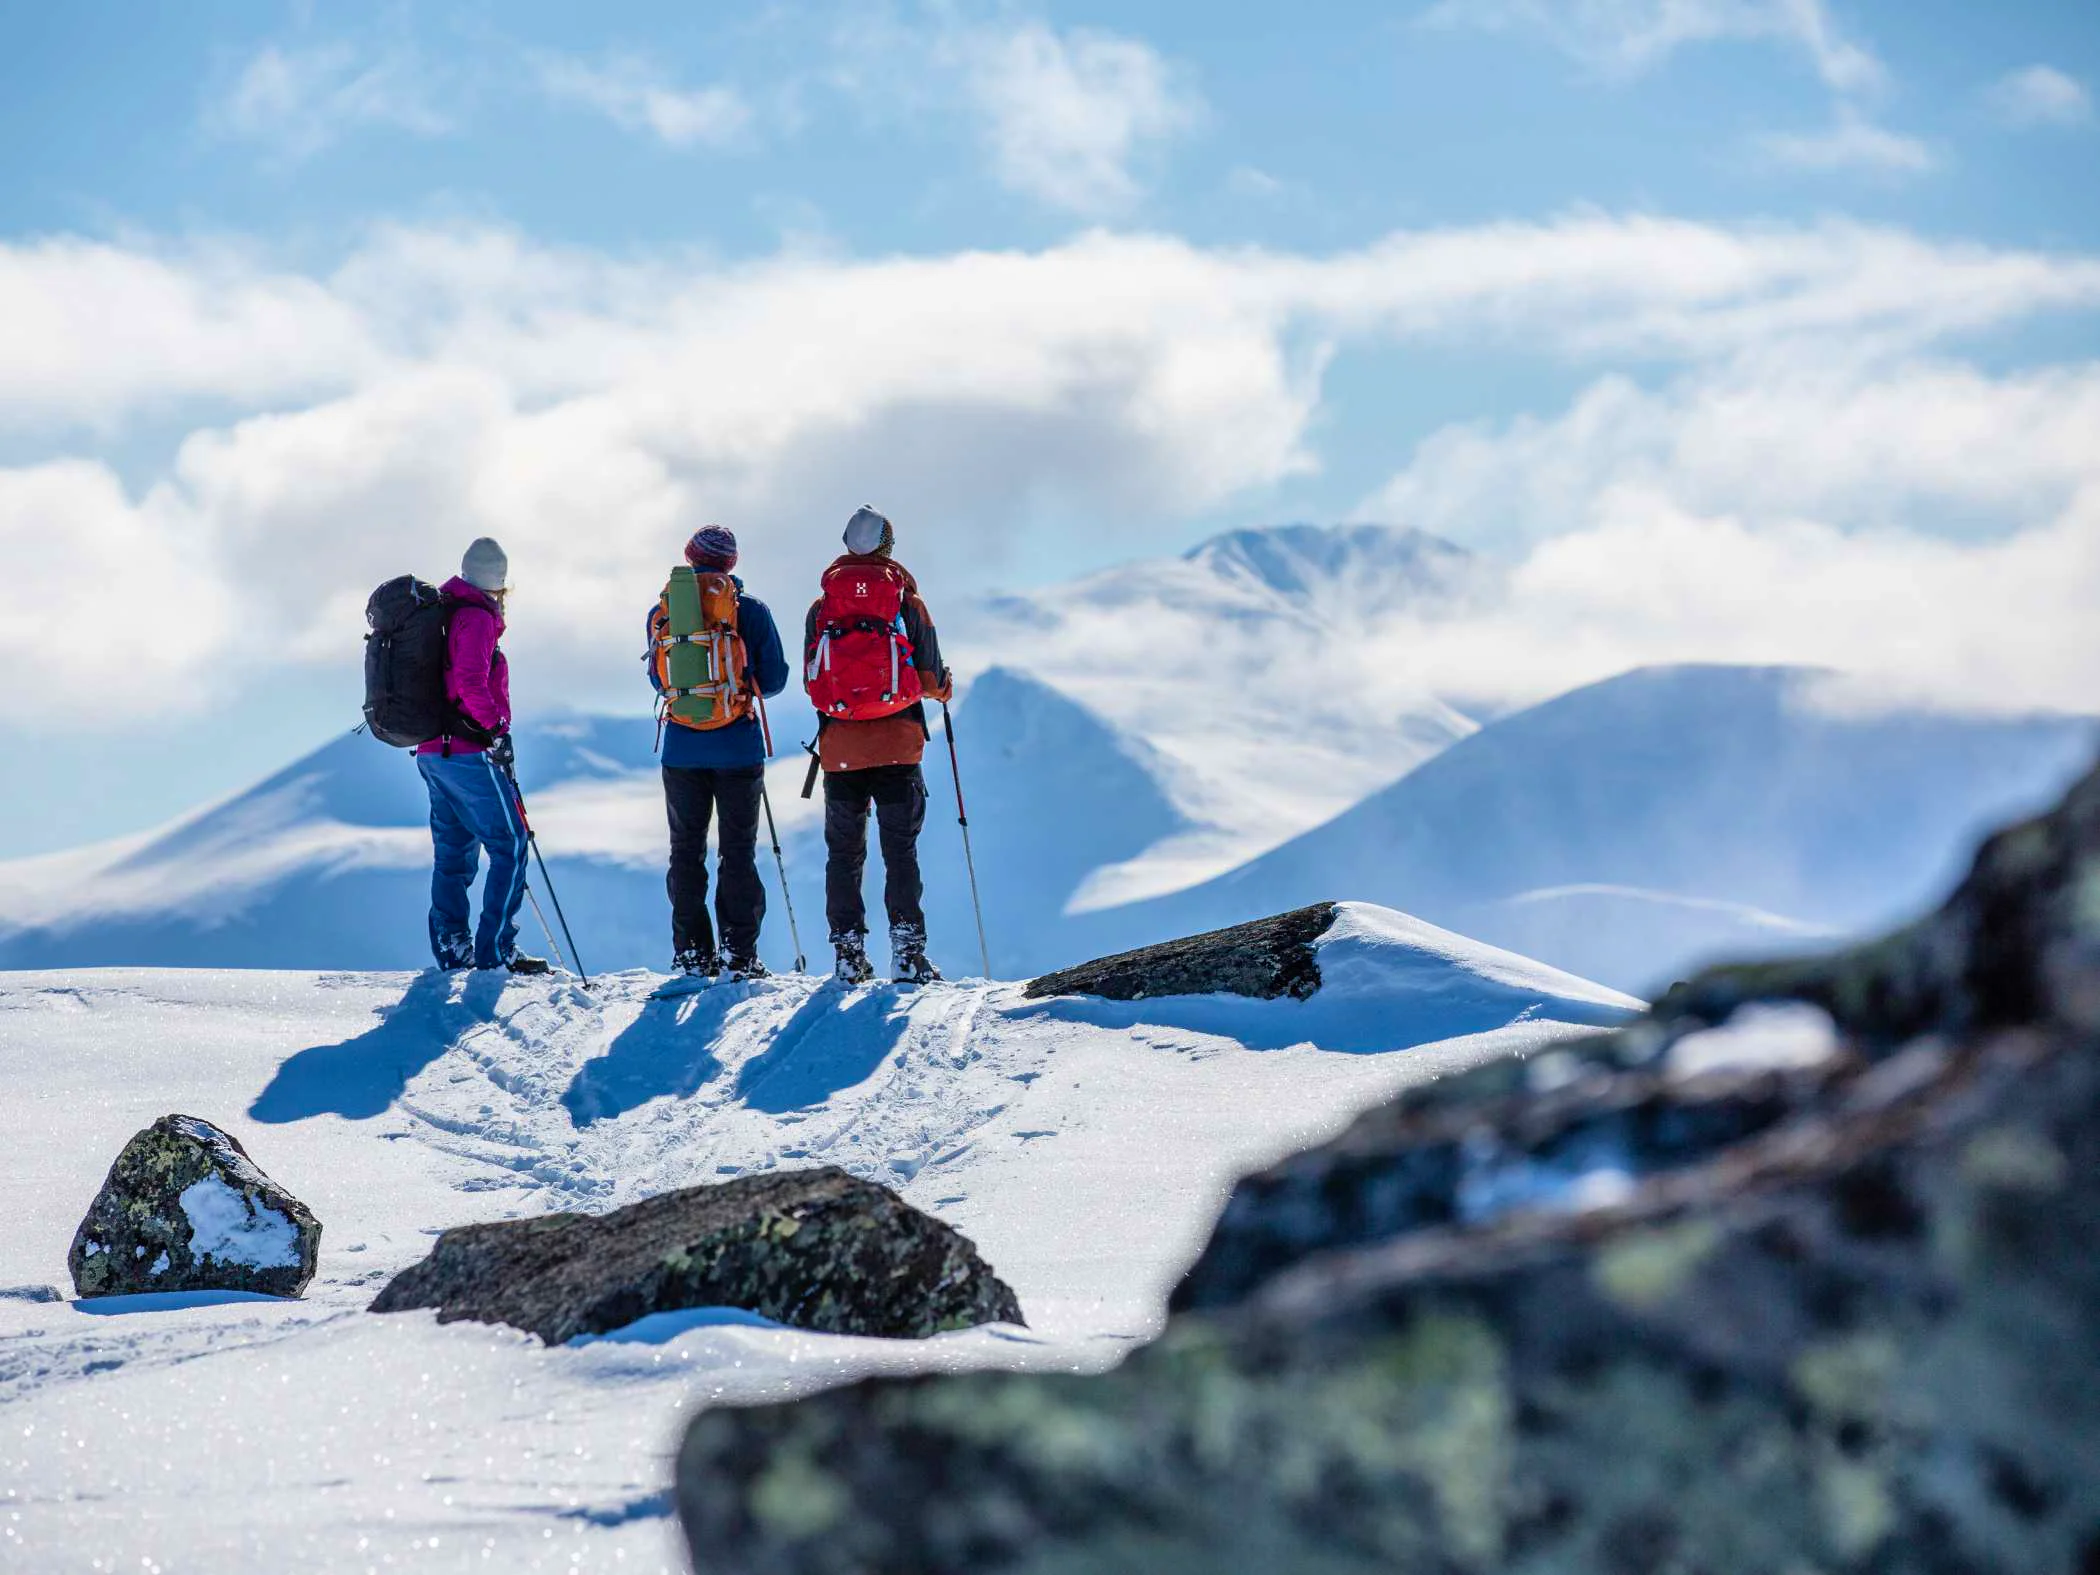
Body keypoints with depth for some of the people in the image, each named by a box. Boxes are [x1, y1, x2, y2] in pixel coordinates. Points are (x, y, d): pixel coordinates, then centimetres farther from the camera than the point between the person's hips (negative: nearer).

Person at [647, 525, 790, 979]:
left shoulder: (661, 611, 2)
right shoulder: (751, 610, -5)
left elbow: (658, 679, 11)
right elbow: (774, 678, -1)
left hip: (682, 749, 2)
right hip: (738, 748, -2)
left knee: (686, 851, 10)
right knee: (738, 852, 4)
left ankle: (691, 954, 7)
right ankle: (739, 957, 0)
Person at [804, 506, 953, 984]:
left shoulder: (821, 608, 3)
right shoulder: (908, 603, -1)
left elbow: (810, 683, 5)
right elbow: (930, 680, -3)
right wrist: (943, 685, 20)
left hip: (840, 748, 1)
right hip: (899, 746, -1)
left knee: (844, 853, 8)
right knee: (901, 851, 3)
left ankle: (848, 952, 4)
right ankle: (907, 952, -3)